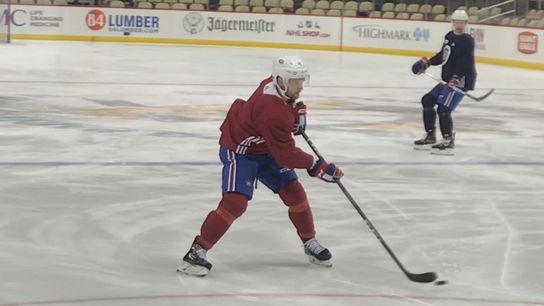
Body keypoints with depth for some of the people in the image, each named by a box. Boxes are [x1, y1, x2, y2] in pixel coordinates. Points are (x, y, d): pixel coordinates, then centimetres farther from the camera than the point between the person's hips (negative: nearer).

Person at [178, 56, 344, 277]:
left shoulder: (275, 83, -11)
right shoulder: (272, 112, -37)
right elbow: (285, 155, -31)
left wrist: (297, 111, 3)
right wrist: (317, 167, -26)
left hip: (265, 148, 9)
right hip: (238, 151, -9)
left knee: (294, 193, 7)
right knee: (235, 202, -23)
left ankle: (310, 243, 26)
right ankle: (197, 250, -15)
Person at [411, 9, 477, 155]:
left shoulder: (467, 41, -14)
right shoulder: (449, 36, 12)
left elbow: (465, 62, -26)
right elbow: (443, 55, 25)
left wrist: (456, 78, -37)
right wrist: (427, 62, 16)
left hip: (462, 80, -10)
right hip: (448, 79, 10)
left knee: (444, 109, -19)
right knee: (427, 100, 13)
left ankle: (448, 142, -10)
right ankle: (430, 137, 22)